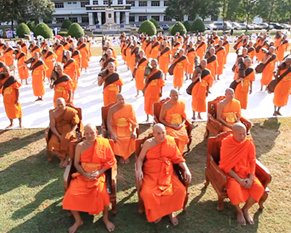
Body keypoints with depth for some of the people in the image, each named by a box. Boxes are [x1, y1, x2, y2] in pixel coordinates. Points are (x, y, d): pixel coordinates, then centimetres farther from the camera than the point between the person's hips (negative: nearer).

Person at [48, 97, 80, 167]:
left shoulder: (71, 111, -1)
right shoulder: (53, 113, 1)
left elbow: (75, 124, 2)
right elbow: (52, 126, -3)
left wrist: (71, 132, -17)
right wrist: (59, 136, -17)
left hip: (68, 130, -2)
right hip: (57, 132, 2)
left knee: (66, 139, -35)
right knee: (53, 143, -27)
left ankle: (66, 158, -14)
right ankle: (62, 158, -5)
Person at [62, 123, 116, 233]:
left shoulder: (104, 143, -5)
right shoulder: (80, 146, 0)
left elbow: (110, 161, -2)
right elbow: (76, 163, 4)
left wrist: (99, 172, -15)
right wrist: (85, 174, -13)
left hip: (98, 175, -2)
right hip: (82, 175, 2)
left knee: (102, 192, -30)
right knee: (71, 194, -19)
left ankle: (105, 218, -1)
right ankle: (78, 220, 7)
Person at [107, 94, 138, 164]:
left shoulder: (129, 107, -6)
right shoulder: (112, 109, -9)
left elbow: (133, 120, -4)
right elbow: (109, 123, -12)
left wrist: (134, 131, -20)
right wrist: (113, 134, -27)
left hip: (127, 128, 1)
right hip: (116, 128, -1)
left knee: (133, 137, -28)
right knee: (115, 139, -30)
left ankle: (127, 155, -3)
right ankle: (121, 155, -3)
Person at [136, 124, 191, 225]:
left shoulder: (170, 141, 1)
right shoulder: (148, 143, -3)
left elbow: (178, 158, 4)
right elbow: (140, 158, 2)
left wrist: (186, 169, -9)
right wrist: (139, 170, -17)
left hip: (167, 174, 2)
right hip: (151, 174, -2)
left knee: (181, 190, -20)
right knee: (147, 193, -28)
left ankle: (170, 211, 10)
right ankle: (156, 212, 6)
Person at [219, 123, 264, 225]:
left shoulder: (249, 143, -4)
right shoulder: (226, 143, -13)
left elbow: (252, 161, 0)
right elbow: (225, 165, -14)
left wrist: (251, 178, -14)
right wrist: (239, 180, -20)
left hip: (246, 172, 4)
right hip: (231, 173, -3)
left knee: (259, 188, -22)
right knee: (234, 188, -33)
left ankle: (246, 209, 5)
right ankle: (238, 211, -1)